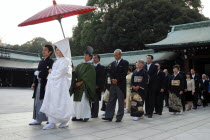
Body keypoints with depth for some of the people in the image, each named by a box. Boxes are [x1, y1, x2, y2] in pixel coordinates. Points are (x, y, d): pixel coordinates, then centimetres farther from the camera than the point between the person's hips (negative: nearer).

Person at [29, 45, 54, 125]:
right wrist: (34, 82, 13)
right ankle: (38, 119, 18)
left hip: (45, 84, -8)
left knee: (44, 102, -4)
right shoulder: (41, 61, 16)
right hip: (39, 84, 8)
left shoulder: (51, 62, -8)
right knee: (37, 101, 10)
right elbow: (37, 72, 18)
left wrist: (47, 84, -21)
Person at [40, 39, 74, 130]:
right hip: (52, 85, 9)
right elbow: (53, 72, 17)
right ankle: (52, 123, 11)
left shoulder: (65, 60, -9)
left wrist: (51, 71, -1)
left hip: (60, 85, -9)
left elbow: (58, 73, -18)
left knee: (60, 103, -4)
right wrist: (48, 84, 11)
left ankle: (65, 121, 11)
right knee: (51, 103, 6)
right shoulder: (57, 61, 18)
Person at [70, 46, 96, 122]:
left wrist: (80, 82, -16)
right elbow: (76, 72, 10)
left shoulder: (91, 66, -4)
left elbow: (88, 77, -12)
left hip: (84, 86, -6)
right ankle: (77, 116, 13)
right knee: (77, 101, 6)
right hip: (77, 86, 7)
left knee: (84, 101, -7)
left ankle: (85, 116, 2)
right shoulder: (80, 65, 15)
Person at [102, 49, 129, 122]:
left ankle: (119, 117, 9)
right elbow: (110, 73, 13)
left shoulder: (125, 63, -1)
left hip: (121, 85, -5)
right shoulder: (113, 63, 17)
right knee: (111, 101, 4)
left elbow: (124, 73, -10)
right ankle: (109, 116, 8)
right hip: (113, 84, 5)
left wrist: (117, 80, -14)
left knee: (121, 102, 2)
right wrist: (112, 79, -6)